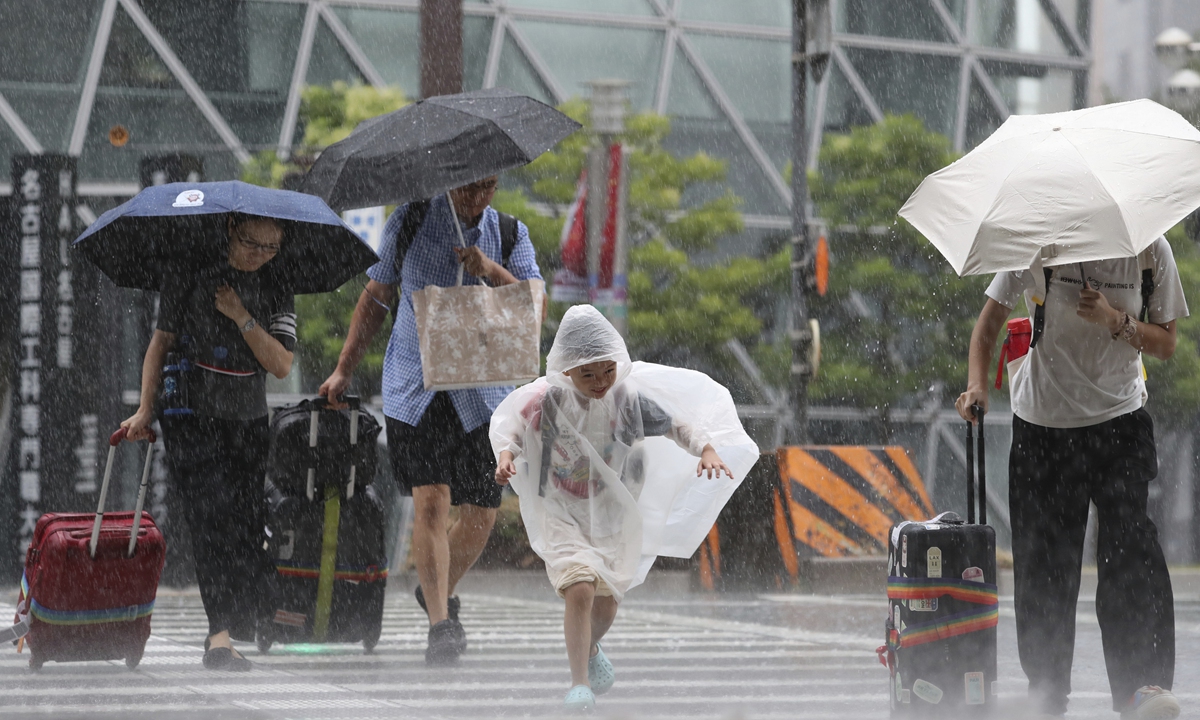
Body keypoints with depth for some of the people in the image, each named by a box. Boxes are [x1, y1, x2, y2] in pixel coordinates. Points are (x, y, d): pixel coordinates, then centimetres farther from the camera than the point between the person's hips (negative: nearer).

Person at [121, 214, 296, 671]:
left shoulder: (276, 293, 4)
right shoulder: (189, 277, -2)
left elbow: (281, 366, -4)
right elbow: (161, 341, 3)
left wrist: (242, 317, -15)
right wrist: (146, 409, -4)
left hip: (249, 423, 3)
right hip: (192, 417, -3)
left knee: (251, 523, 0)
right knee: (212, 520, -15)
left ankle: (245, 625, 17)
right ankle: (219, 635, -21)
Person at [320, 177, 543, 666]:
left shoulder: (510, 235, 5)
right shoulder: (410, 222, 2)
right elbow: (376, 296, 11)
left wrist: (493, 272, -22)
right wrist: (344, 371, 10)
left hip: (481, 394, 2)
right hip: (414, 389, -2)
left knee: (481, 514, 4)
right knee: (430, 502, -16)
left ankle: (441, 593, 31)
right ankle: (440, 625, -13)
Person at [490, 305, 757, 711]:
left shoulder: (630, 399, -13)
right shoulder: (546, 401, -17)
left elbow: (676, 425, -3)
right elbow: (508, 427, -3)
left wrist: (707, 450, -20)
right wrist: (505, 457, -24)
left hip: (614, 514, 3)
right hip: (562, 514, -3)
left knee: (607, 600, 14)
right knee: (579, 589, -22)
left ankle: (590, 650, 48)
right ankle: (579, 682, -14)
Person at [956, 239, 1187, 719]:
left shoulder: (1149, 249, -4)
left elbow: (1165, 344, 1)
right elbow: (990, 320, 2)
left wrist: (1113, 321, -18)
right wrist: (977, 384, -15)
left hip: (1120, 417, 0)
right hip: (1042, 425, 0)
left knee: (1132, 551, -16)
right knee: (1042, 562, 1)